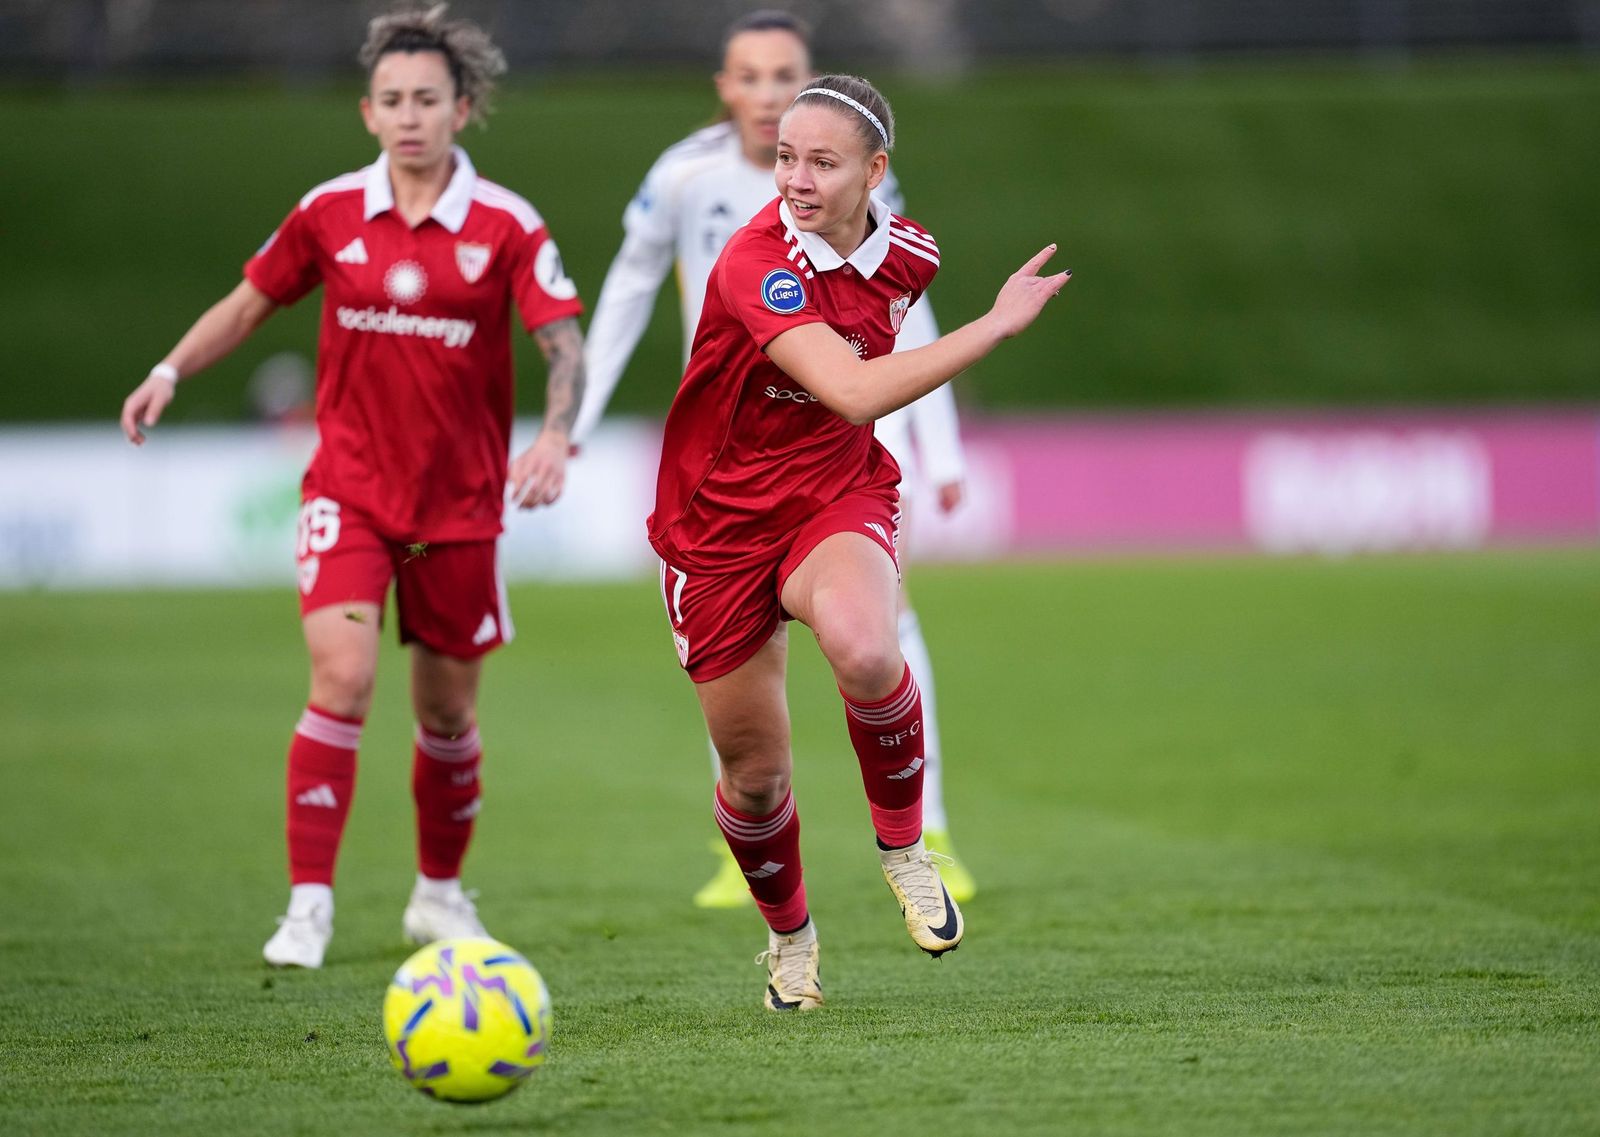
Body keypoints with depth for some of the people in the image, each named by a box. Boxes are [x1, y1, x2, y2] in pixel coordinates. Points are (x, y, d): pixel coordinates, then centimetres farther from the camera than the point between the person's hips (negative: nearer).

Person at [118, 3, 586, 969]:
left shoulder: (507, 227, -7)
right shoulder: (331, 214, -1)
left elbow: (565, 343, -12)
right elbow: (251, 302, 13)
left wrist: (555, 438, -29)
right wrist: (173, 371, 1)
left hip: (460, 500, 0)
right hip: (350, 486, 0)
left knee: (449, 710, 10)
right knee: (343, 678, -18)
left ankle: (440, 892, 32)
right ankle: (309, 905, -14)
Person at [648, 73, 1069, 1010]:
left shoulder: (907, 254, -5)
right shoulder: (757, 264, -25)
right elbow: (853, 392, -39)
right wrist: (999, 324, -36)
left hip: (838, 502, 2)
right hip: (720, 520, -2)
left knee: (863, 649, -34)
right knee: (755, 771, 5)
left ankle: (903, 842, -7)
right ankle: (790, 934, 38)